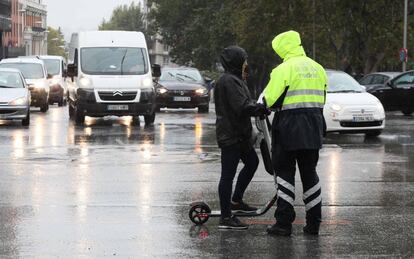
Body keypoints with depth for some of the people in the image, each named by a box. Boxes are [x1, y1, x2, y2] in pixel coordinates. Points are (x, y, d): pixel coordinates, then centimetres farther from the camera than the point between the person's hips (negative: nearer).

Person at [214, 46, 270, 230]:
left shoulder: (234, 79, 17)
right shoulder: (229, 81, -18)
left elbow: (244, 103, 19)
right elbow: (242, 107, -25)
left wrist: (257, 107, 1)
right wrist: (261, 108, -12)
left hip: (239, 134, 11)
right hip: (231, 136, -11)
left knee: (252, 162, 24)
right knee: (228, 174, -6)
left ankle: (236, 201, 33)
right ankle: (226, 218, -3)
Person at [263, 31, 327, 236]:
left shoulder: (284, 69, -12)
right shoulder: (317, 68, 10)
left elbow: (270, 99, -13)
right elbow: (322, 99, 14)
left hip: (289, 128, -6)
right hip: (313, 131, 6)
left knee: (284, 173, 1)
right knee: (309, 173, 13)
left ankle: (284, 223, -2)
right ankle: (313, 223, 14)